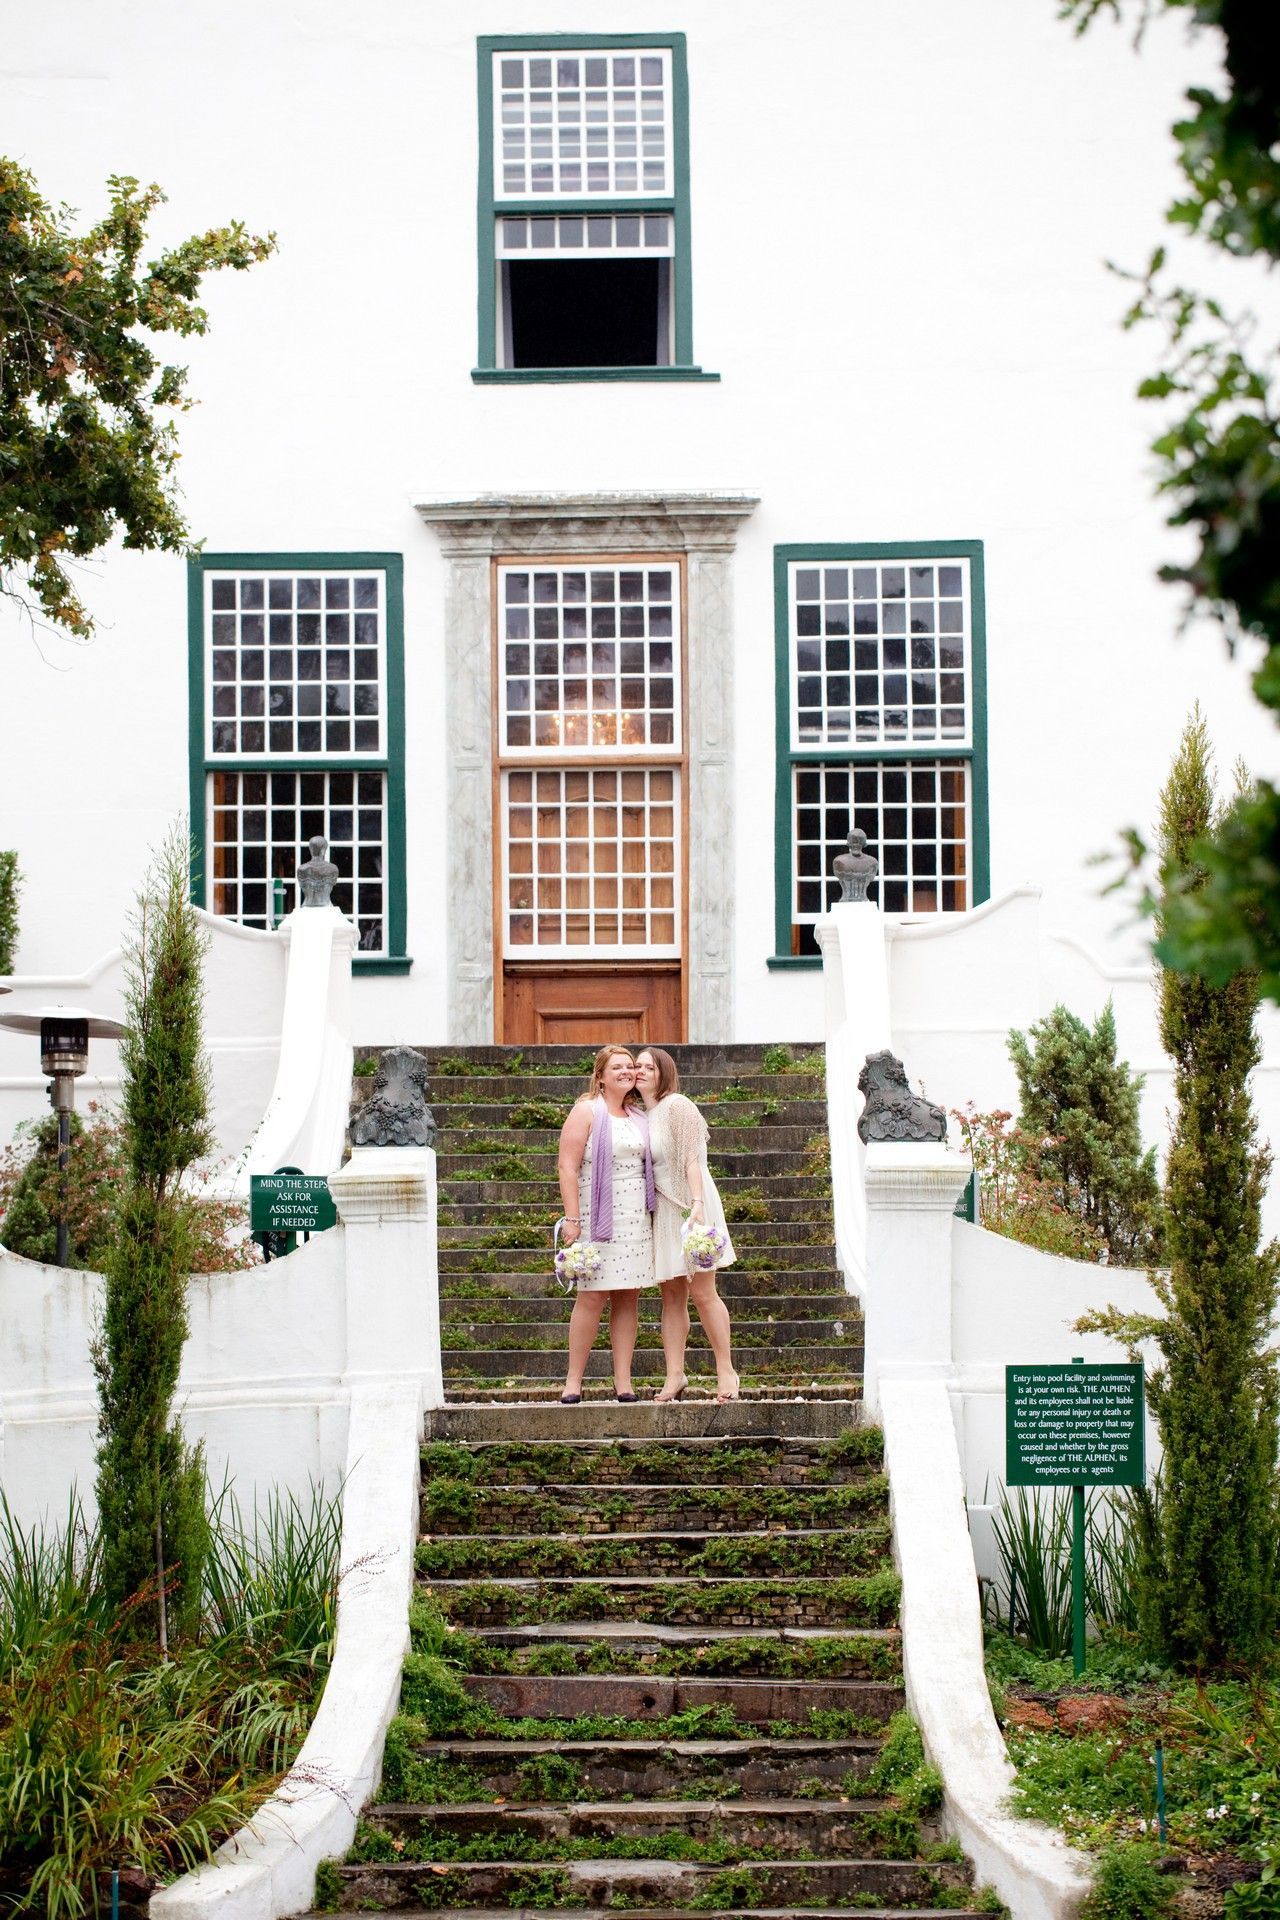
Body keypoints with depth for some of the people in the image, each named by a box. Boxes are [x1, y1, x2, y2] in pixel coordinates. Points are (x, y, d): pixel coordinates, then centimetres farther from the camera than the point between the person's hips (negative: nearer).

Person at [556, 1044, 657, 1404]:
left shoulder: (638, 1117, 15)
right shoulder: (586, 1111, -2)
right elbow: (568, 1166, -8)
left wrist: (655, 1214, 14)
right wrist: (571, 1218, -15)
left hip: (636, 1220, 5)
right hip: (598, 1218, -5)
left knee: (628, 1297, 3)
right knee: (592, 1296, -8)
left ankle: (623, 1381, 6)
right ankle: (573, 1380, -1)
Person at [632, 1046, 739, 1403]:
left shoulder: (676, 1106, -8)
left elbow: (691, 1159, -15)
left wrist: (697, 1204, -24)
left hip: (688, 1203, -7)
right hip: (660, 1209, 7)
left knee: (702, 1293, -7)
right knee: (671, 1296, 4)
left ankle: (726, 1371, 0)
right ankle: (674, 1377, 4)